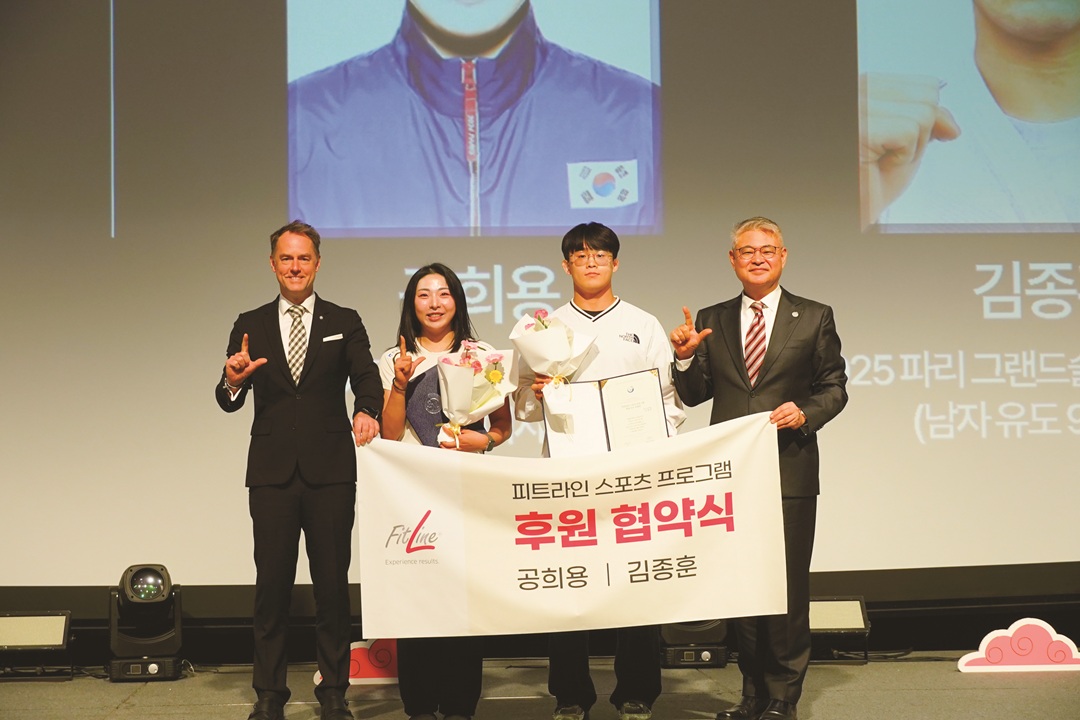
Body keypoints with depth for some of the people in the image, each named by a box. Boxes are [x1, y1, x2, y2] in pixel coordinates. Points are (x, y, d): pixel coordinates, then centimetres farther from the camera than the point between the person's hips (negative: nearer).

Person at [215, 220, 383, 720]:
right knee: (271, 583, 4)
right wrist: (233, 381, -19)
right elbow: (230, 402, 4)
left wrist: (366, 411, -24)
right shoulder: (250, 326, 10)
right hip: (271, 472, 1)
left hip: (330, 471, -1)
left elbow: (366, 377, -2)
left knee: (332, 582, 3)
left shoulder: (344, 322, 9)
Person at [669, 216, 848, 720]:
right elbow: (694, 396, 10)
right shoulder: (712, 321, 10)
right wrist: (686, 358, -8)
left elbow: (834, 388, 6)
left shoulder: (814, 318, 5)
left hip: (790, 471, -2)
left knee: (787, 583, 0)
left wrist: (804, 413, -13)